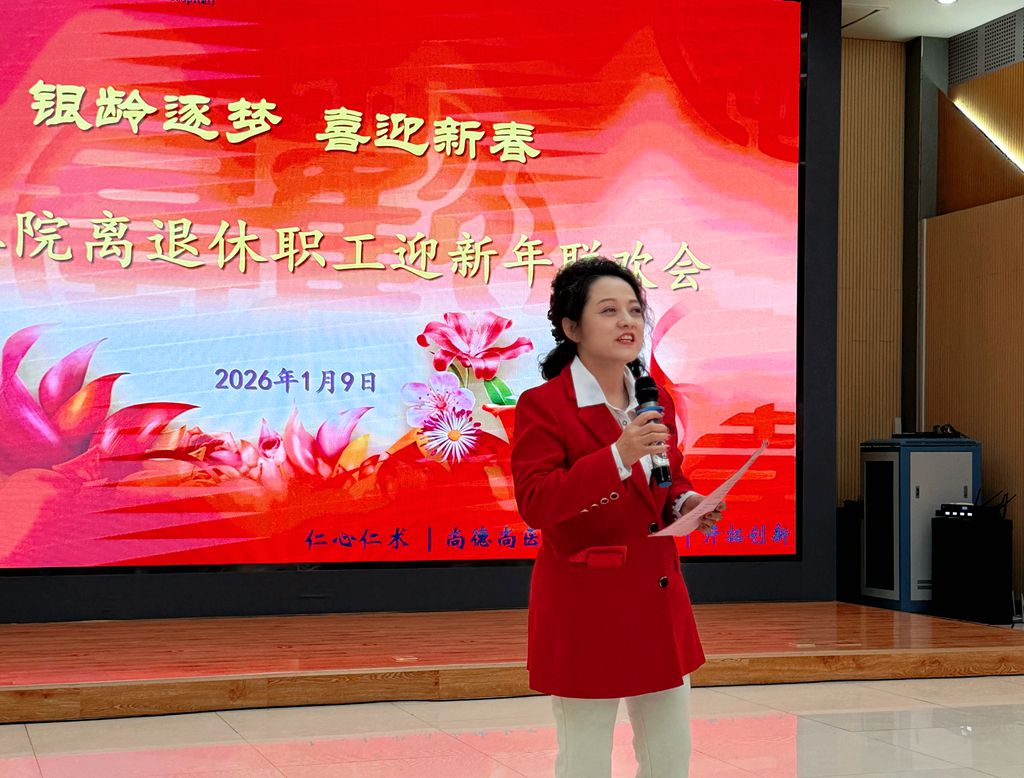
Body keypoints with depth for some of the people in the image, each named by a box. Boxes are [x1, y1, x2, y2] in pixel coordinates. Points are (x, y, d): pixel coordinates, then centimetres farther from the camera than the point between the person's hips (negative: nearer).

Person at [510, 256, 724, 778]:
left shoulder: (655, 400, 8)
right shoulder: (542, 406, -13)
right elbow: (535, 503, -22)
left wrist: (685, 503, -1)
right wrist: (618, 456, -29)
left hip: (659, 598, 7)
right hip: (584, 603, -7)